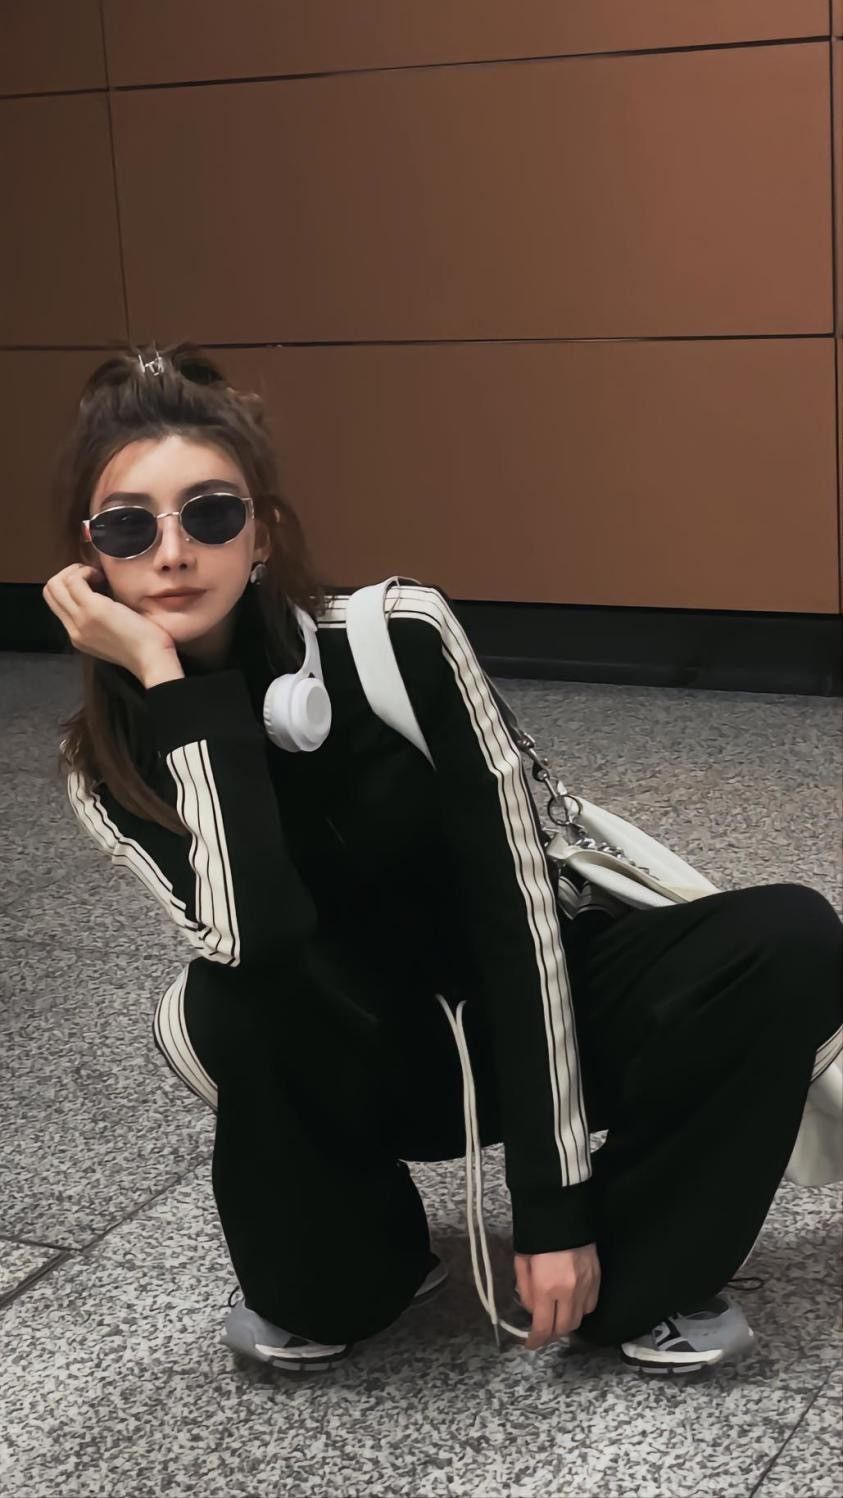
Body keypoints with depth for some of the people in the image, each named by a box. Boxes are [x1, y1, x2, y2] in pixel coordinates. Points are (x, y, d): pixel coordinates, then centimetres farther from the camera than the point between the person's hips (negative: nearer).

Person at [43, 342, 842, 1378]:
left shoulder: (401, 639, -22)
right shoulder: (108, 766, -16)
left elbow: (512, 906, -22)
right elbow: (253, 935, -36)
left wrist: (557, 1205, -23)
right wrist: (173, 683, -34)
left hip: (525, 1013, 0)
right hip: (360, 1067, 1)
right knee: (230, 1001, -34)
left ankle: (634, 1276, -8)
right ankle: (346, 1276, -5)